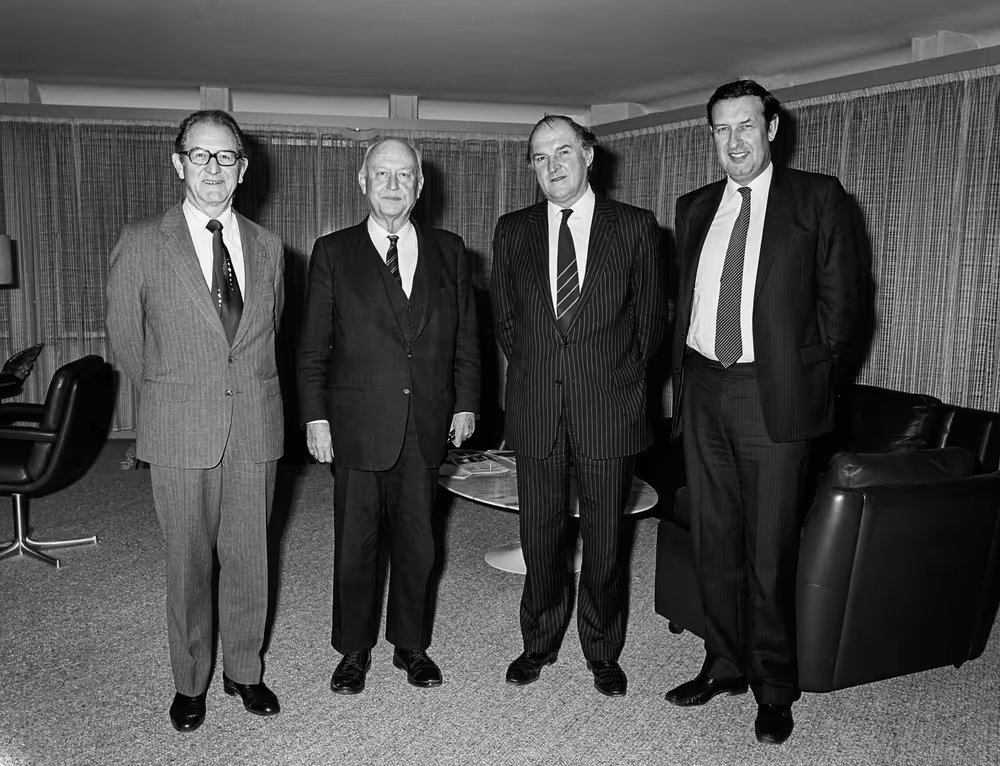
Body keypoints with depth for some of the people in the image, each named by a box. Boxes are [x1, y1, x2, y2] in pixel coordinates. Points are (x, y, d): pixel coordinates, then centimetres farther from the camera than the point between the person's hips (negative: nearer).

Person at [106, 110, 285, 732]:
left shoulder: (268, 248, 7)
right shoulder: (141, 243, -3)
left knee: (250, 558, 11)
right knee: (188, 563, 9)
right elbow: (126, 338, 7)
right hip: (180, 432, -2)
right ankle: (191, 682, 28)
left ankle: (244, 670, 31)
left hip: (256, 429, 3)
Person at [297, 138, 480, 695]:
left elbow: (467, 337, 11)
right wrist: (316, 416, -5)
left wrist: (466, 402, 5)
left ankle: (412, 644, 28)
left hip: (428, 424, 2)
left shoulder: (449, 252, 8)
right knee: (357, 542, 8)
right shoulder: (333, 253, 2)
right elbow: (313, 346, 1)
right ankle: (355, 650, 25)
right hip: (358, 423, -1)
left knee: (417, 540, 11)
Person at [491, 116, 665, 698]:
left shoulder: (635, 226, 1)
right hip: (535, 411, 2)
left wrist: (624, 376, 5)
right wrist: (533, 371, 10)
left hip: (609, 409, -1)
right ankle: (539, 644, 30)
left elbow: (652, 316, 7)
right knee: (541, 536, 11)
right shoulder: (513, 232, 7)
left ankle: (604, 653, 27)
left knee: (605, 540, 8)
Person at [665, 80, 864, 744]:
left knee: (770, 550, 2)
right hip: (702, 390, 5)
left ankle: (774, 688, 18)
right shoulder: (695, 208, 14)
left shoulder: (818, 198, 0)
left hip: (773, 394, -4)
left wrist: (804, 375, -5)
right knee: (713, 540, 13)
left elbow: (841, 299, -1)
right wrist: (686, 376, 8)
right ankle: (724, 665, 29)